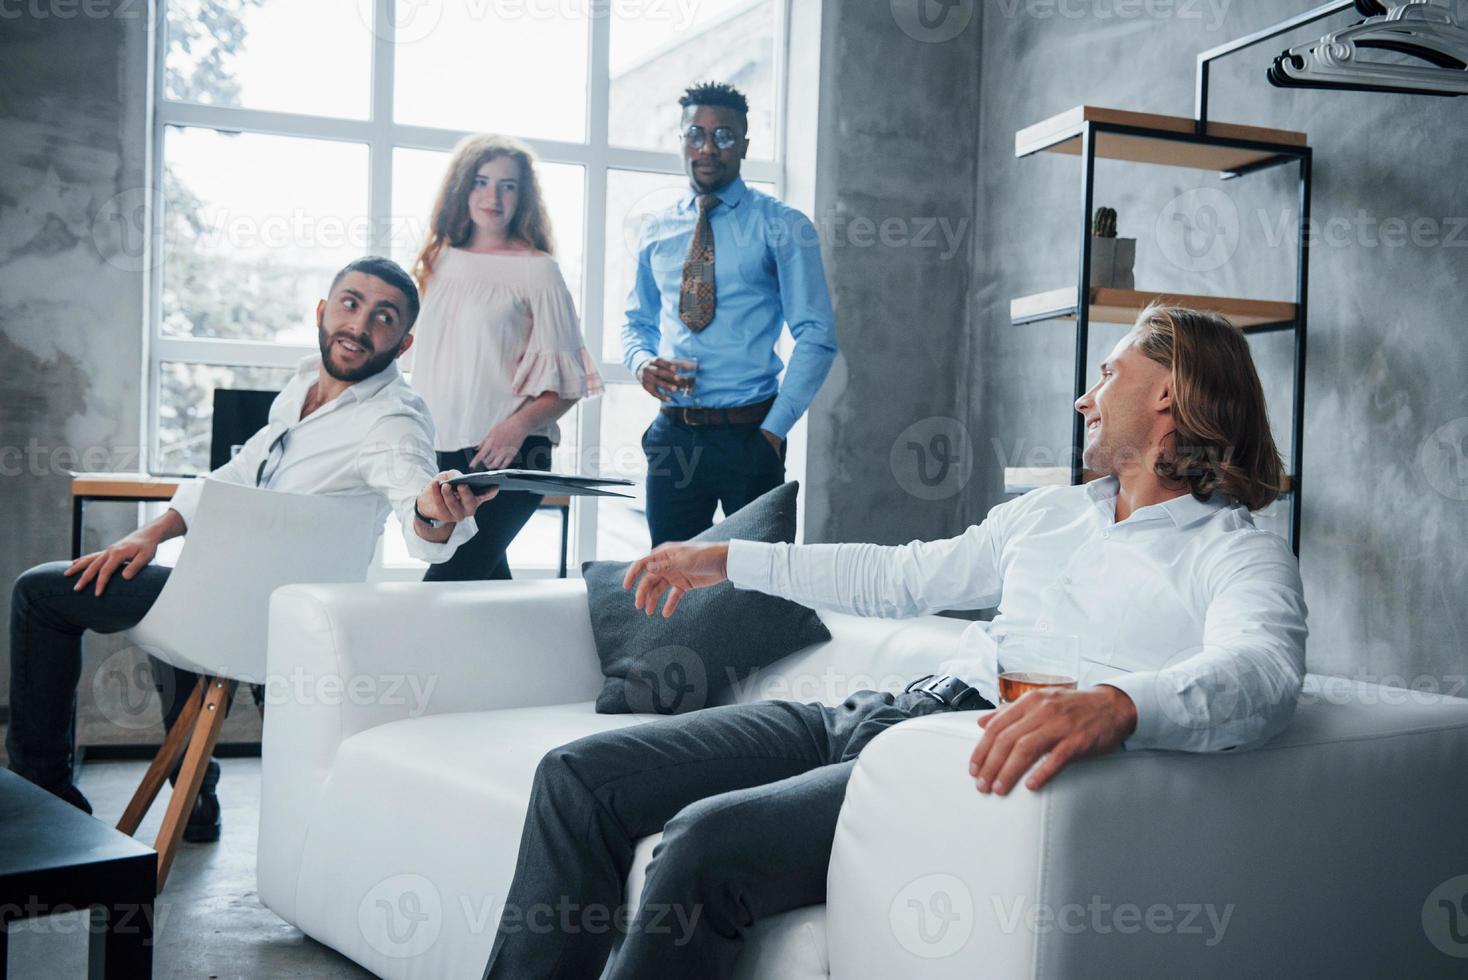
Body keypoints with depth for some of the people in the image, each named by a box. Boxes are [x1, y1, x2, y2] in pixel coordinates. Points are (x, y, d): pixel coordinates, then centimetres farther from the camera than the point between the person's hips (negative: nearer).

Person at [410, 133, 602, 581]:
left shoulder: (537, 269, -3)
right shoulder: (441, 262, 13)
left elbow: (566, 380, -5)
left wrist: (520, 424, -21)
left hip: (504, 454, -5)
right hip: (439, 452, 5)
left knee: (446, 581, -14)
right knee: (484, 577, 9)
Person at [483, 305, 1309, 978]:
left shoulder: (1242, 556, 0)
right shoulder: (1049, 512, 24)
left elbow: (1261, 674, -22)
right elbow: (900, 576, 31)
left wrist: (1115, 705, -45)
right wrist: (726, 560, 34)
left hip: (983, 764, -8)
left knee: (707, 841, -31)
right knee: (580, 776, -3)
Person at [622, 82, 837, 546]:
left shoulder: (783, 227, -3)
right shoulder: (657, 232, 10)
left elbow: (817, 335, -6)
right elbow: (637, 322, 20)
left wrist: (774, 428, -12)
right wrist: (642, 363, -4)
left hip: (749, 434, -4)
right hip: (673, 434, 4)